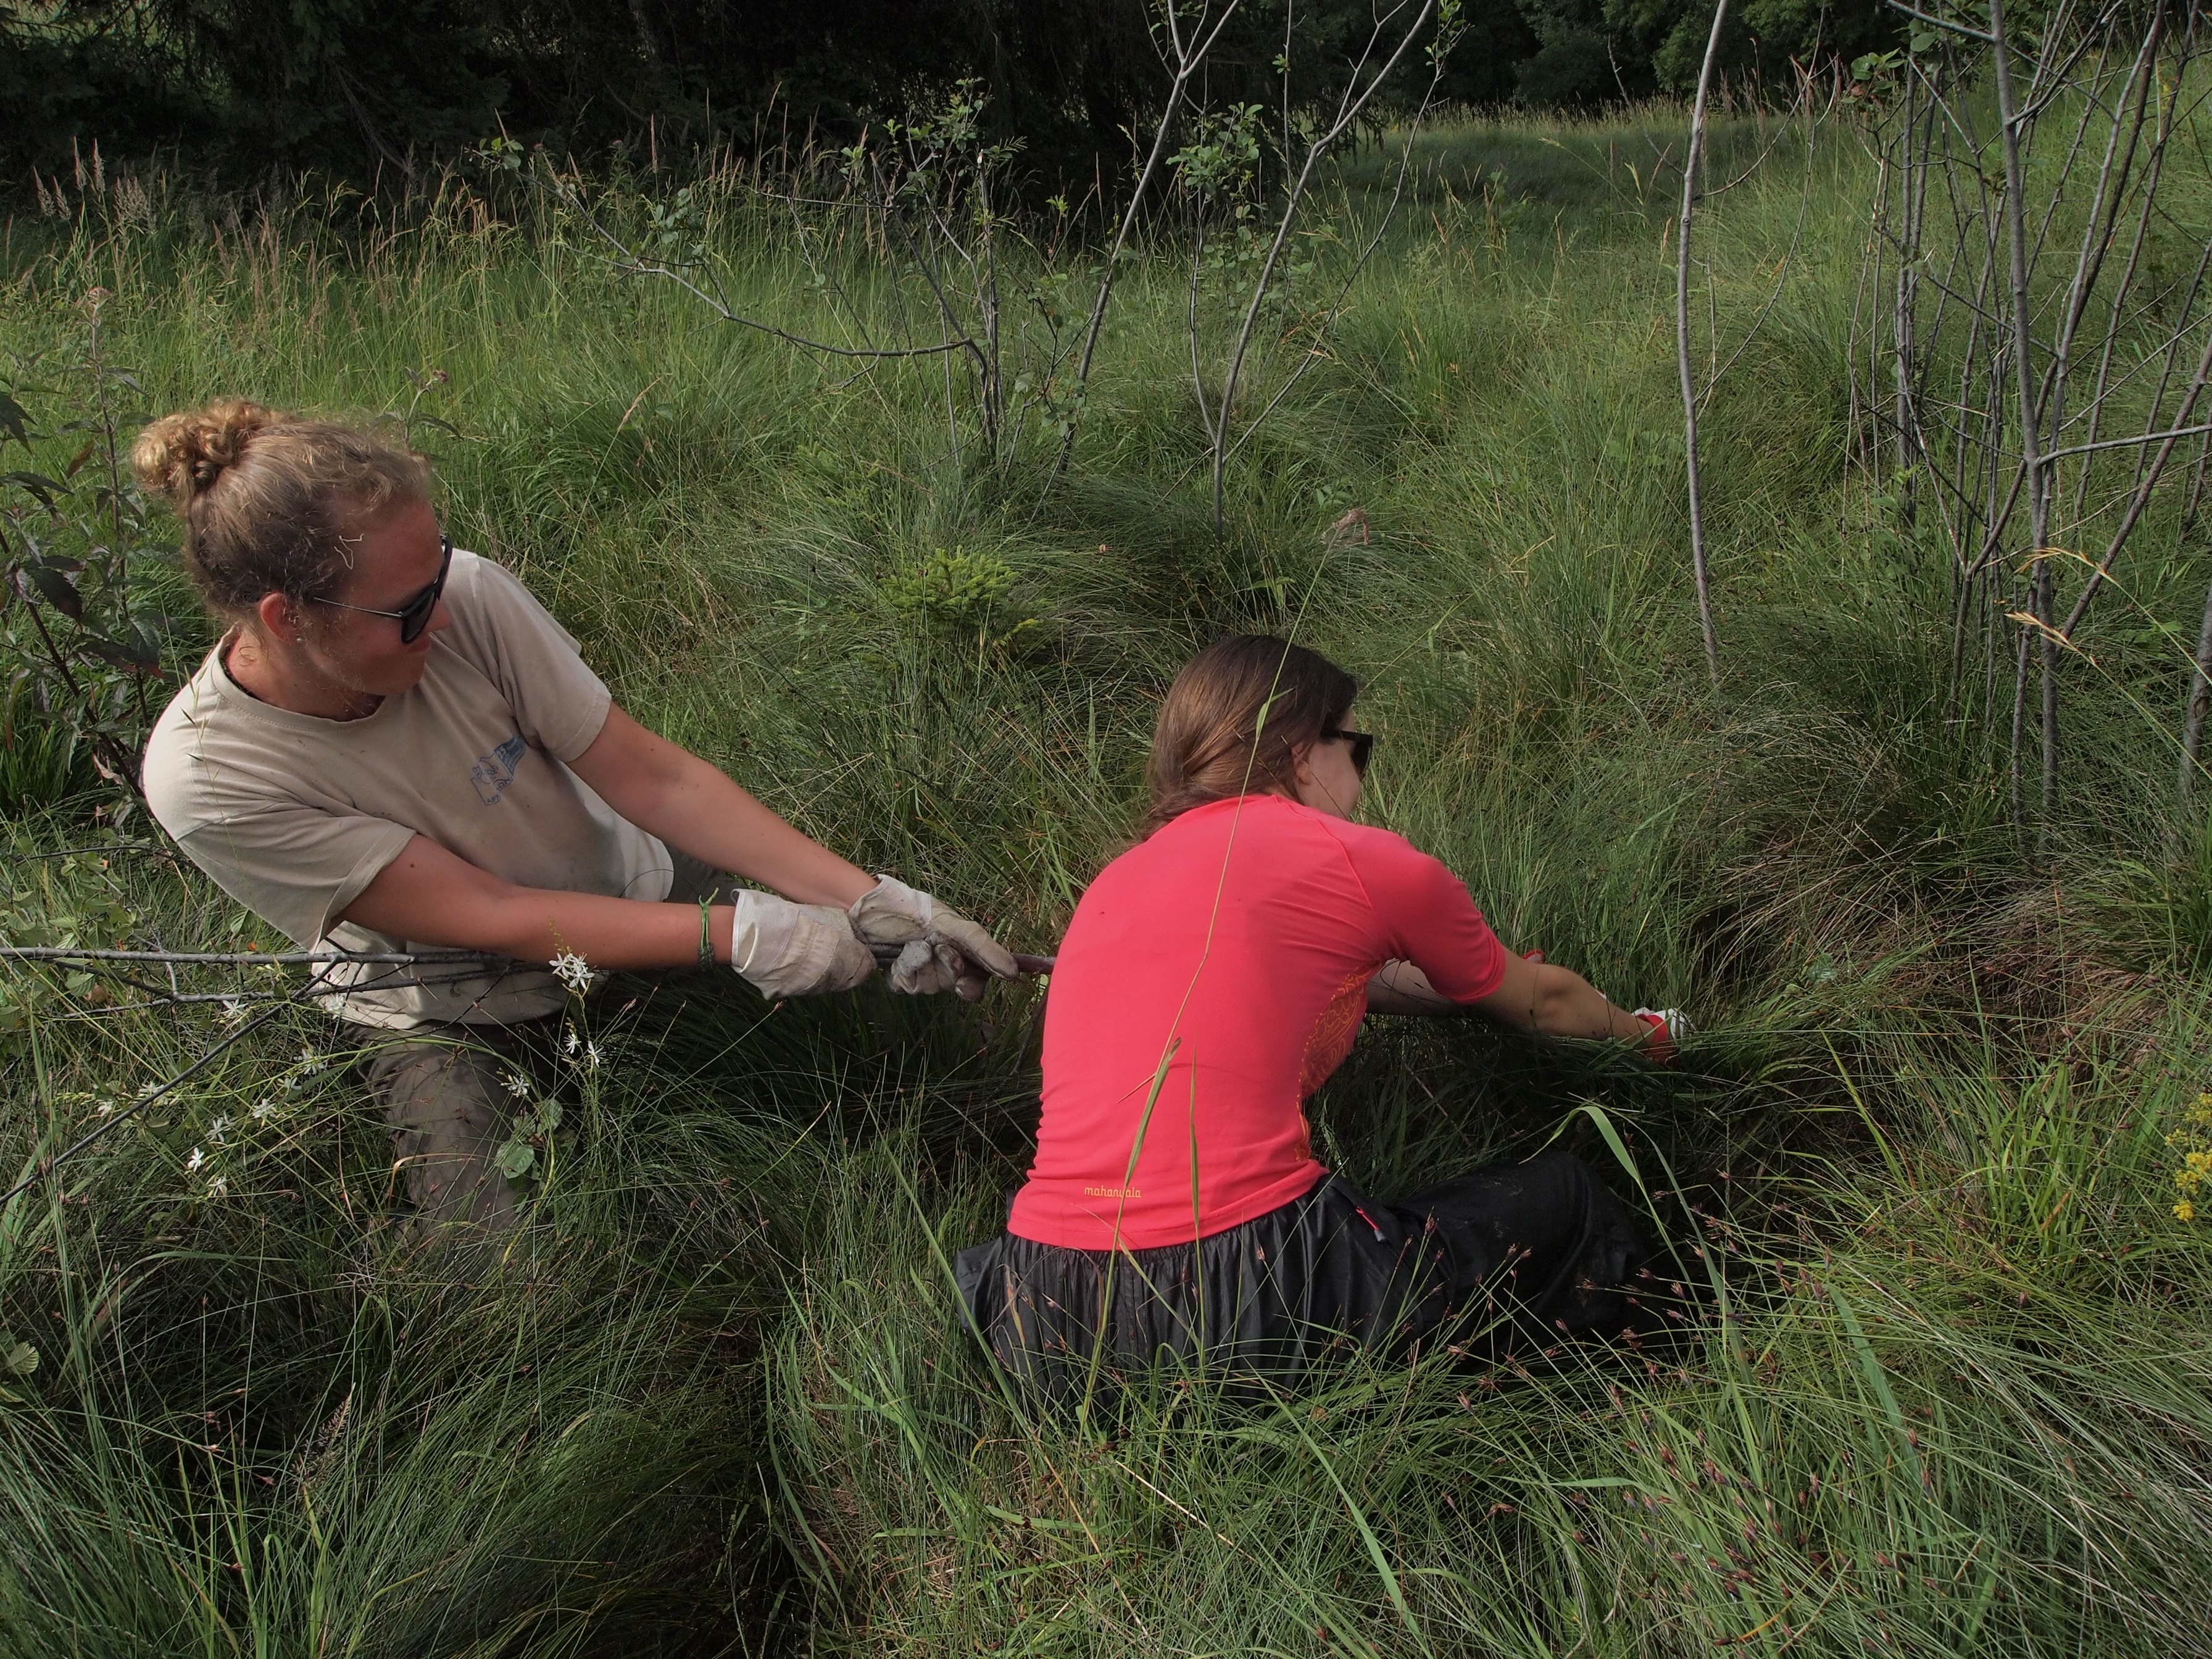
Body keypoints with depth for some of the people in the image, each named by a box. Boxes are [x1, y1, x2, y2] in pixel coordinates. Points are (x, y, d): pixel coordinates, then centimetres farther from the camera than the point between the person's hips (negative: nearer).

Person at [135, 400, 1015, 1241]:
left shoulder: (468, 595, -22)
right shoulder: (207, 776, -26)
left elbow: (655, 780, -18)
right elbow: (489, 917, -27)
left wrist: (869, 898, -26)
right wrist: (740, 932, -34)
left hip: (631, 889, 4)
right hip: (448, 1016, -3)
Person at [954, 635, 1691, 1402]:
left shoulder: (1121, 878, 18)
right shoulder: (1361, 861, 2)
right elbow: (1540, 1003, 22)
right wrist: (1643, 1031, 43)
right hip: (1252, 1301, -4)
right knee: (1563, 1191, 18)